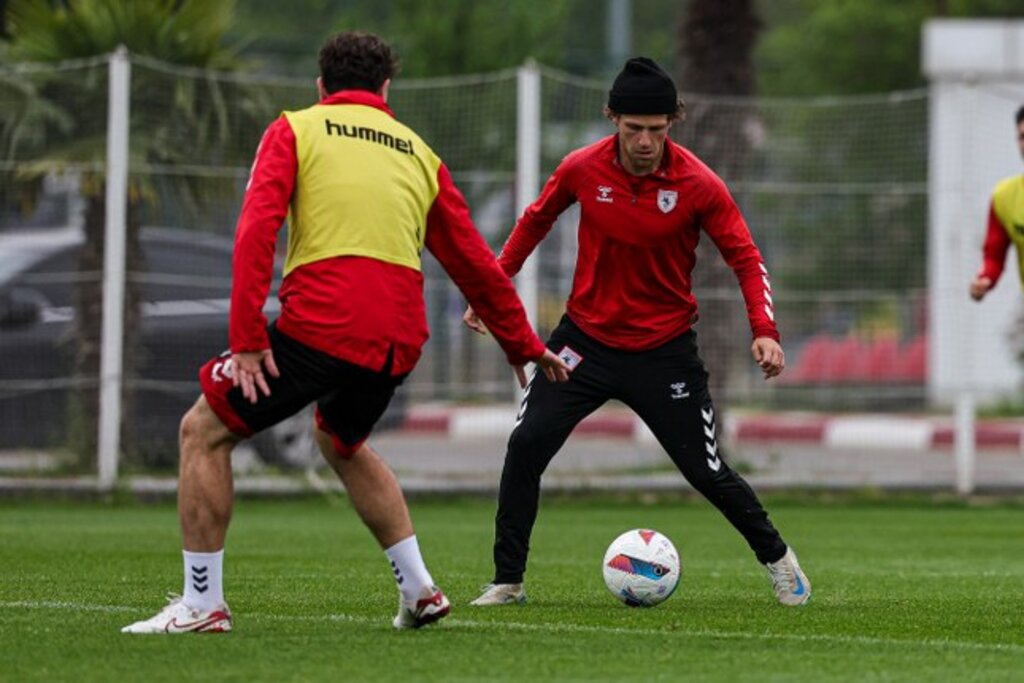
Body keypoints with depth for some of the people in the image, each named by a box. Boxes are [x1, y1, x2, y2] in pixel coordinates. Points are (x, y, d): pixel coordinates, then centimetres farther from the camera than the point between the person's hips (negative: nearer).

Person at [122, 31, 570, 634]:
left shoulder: (295, 130, 9)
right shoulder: (419, 154, 21)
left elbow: (256, 230, -6)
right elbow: (476, 264, 25)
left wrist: (247, 339, -10)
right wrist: (525, 345, 36)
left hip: (320, 323, -5)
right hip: (399, 338, 5)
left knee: (204, 431, 10)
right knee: (342, 442, 33)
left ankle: (203, 604, 5)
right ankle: (418, 589, 26)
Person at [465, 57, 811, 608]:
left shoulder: (698, 185, -14)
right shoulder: (582, 169, -9)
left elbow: (745, 258, -7)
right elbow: (535, 220, 10)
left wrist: (764, 330, -21)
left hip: (664, 350, -2)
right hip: (587, 335, 2)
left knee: (707, 471, -1)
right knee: (525, 446, -13)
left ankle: (778, 559, 25)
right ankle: (507, 581, -2)